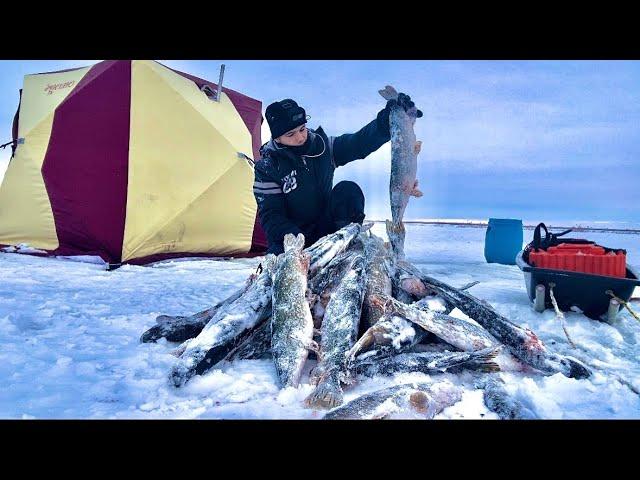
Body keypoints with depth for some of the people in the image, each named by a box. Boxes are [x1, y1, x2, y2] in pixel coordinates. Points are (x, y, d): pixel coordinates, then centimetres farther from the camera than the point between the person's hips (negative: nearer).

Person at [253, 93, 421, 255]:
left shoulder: (323, 145, -3)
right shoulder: (267, 167, -12)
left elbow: (360, 142, -12)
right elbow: (271, 216, -13)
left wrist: (388, 118, -29)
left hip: (326, 229, 3)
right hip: (292, 236, -3)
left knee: (348, 191, -23)